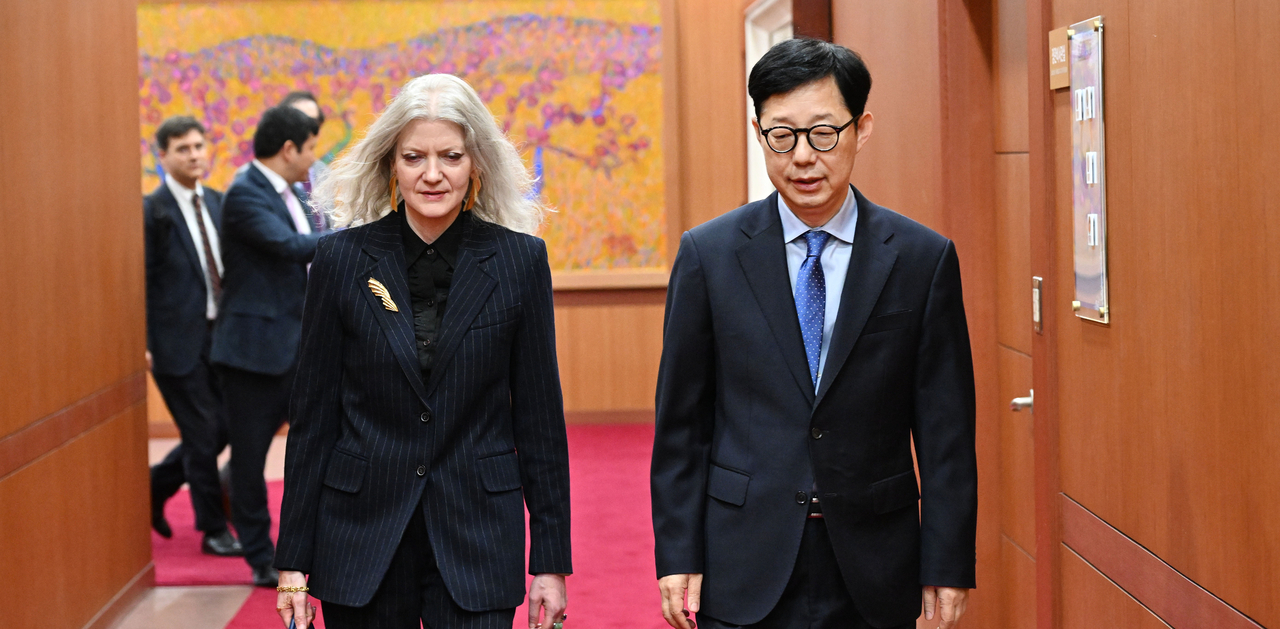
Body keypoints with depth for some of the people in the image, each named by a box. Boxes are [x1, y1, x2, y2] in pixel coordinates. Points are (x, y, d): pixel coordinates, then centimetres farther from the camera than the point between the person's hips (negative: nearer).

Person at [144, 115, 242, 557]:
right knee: (201, 434, -1)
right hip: (176, 340, -7)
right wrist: (142, 344, -14)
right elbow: (142, 283, -11)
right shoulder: (151, 211, -10)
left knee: (221, 429, 10)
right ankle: (213, 530, 13)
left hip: (218, 335, 7)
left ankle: (156, 486, 33)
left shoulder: (216, 203, 10)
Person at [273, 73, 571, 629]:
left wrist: (550, 560, 0)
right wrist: (294, 559, 0)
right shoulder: (342, 259, -1)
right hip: (361, 536, 1)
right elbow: (313, 414, 2)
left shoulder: (519, 259, -1)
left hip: (477, 539, 0)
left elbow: (539, 415, 2)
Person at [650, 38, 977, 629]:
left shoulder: (923, 258, -1)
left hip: (873, 577, 0)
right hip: (744, 574, 0)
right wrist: (678, 554, -2)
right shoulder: (707, 253, 0)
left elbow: (945, 430, 0)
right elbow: (680, 420, 2)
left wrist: (947, 566, -2)